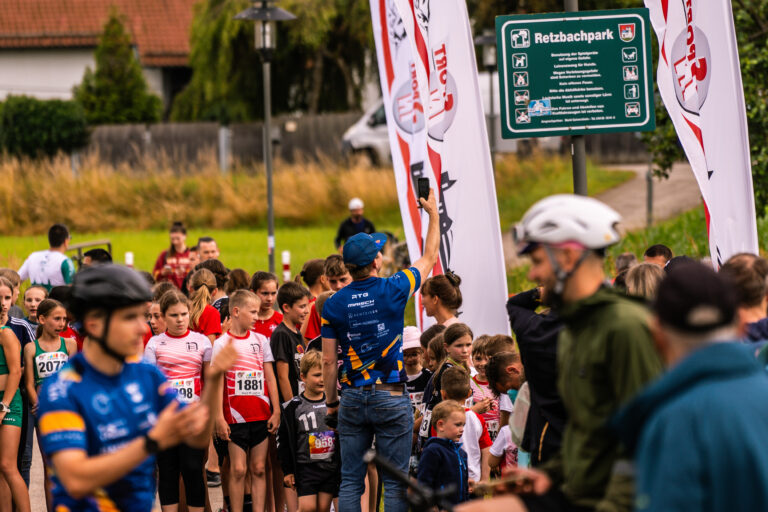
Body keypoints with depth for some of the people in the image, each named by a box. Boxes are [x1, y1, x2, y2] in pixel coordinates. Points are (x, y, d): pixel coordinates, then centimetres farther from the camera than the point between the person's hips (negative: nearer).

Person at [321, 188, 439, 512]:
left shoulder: (334, 304, -1)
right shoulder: (393, 290, -7)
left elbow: (329, 361, 2)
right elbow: (429, 258, 10)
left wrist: (331, 402, 14)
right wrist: (434, 215, 24)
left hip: (352, 398, 2)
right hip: (391, 397, -2)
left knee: (350, 481, 5)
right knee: (395, 482, 2)